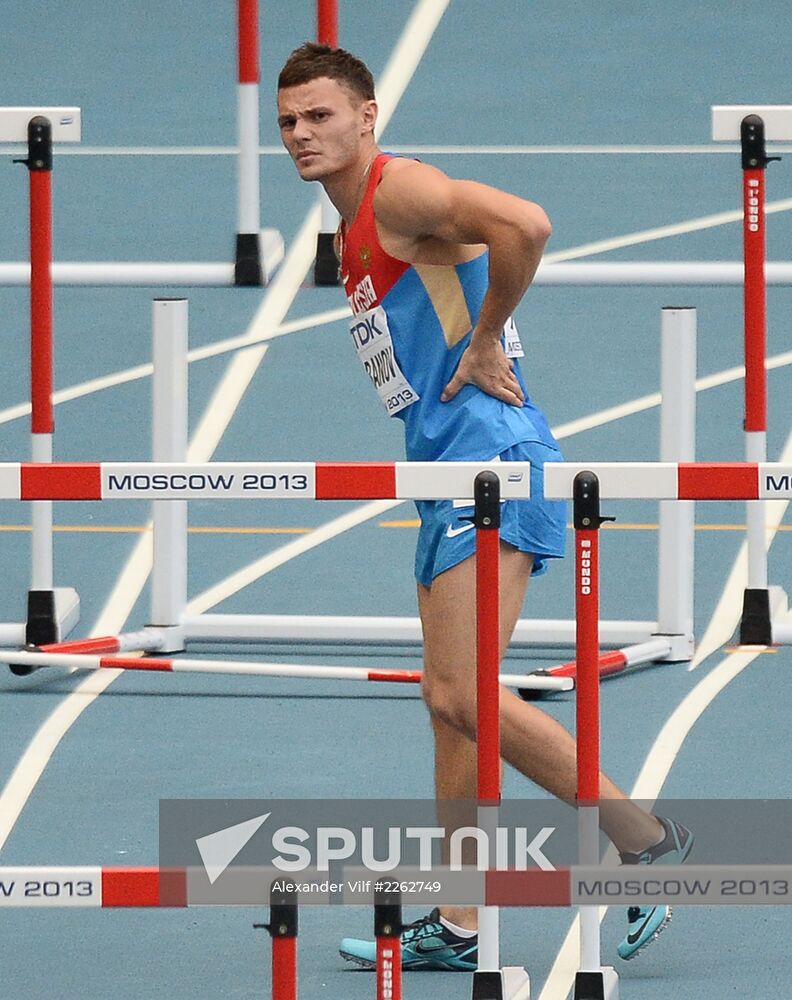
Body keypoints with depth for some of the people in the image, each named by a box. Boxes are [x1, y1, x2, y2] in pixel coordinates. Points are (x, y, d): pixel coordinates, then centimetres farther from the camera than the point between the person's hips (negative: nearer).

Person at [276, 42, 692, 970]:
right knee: (451, 702, 10)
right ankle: (456, 927, 13)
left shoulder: (399, 190, -11)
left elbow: (523, 224, -28)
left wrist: (484, 344, -17)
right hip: (451, 475, 10)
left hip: (491, 460, -10)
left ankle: (649, 843, -8)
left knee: (463, 694, -16)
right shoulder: (353, 236, 20)